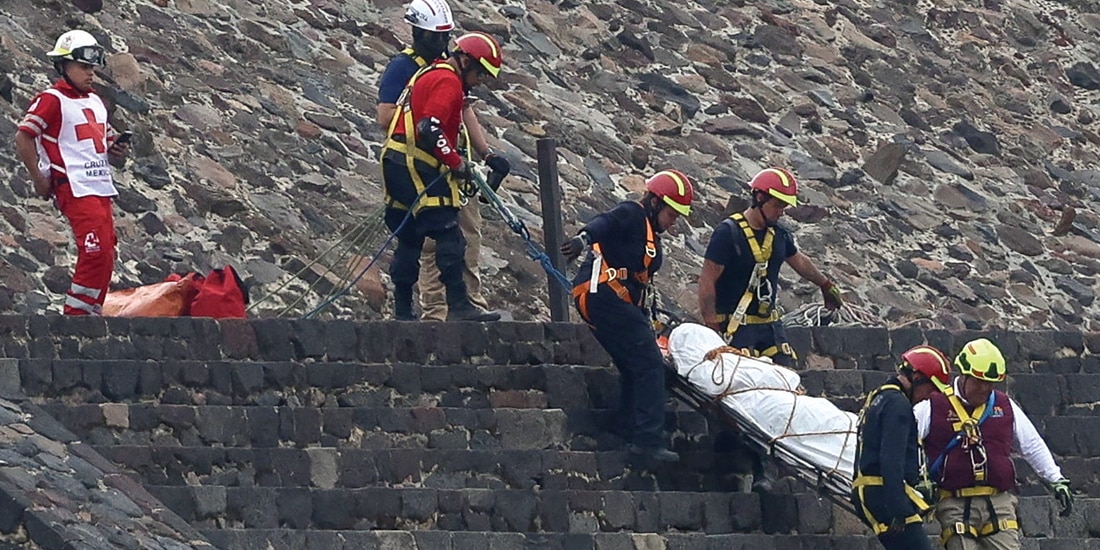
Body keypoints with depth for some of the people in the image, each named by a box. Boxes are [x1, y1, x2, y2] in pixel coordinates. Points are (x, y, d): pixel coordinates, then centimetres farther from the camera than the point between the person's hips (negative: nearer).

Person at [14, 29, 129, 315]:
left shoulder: (95, 102, 19)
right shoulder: (52, 100, -7)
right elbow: (23, 137, -13)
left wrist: (116, 148, 7)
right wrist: (39, 179, -13)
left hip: (101, 187, 9)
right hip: (75, 189, -9)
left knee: (105, 254, 7)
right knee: (96, 252, -16)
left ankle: (91, 311, 14)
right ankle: (76, 313, -10)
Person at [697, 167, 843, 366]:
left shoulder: (779, 235, 11)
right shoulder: (728, 233, -11)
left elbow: (800, 261, 32)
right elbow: (707, 281, -12)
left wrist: (826, 285, 47)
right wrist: (711, 327, -17)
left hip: (769, 323, 7)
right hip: (737, 325, -7)